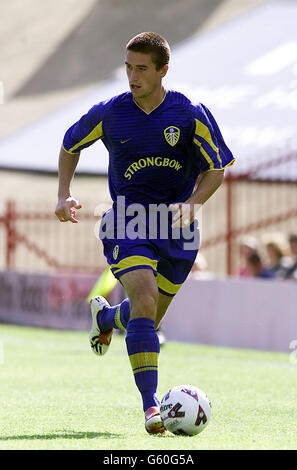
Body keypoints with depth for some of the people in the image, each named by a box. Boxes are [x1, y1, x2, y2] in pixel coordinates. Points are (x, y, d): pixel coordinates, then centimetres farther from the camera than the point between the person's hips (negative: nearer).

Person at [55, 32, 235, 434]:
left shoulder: (192, 115, -7)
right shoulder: (109, 114, -5)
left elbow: (216, 168, 2)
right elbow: (71, 145, 15)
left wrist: (192, 203, -15)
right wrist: (65, 194, 4)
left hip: (176, 226, 2)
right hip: (127, 222, -2)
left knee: (150, 316, 13)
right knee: (145, 298, -24)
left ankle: (105, 315, 52)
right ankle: (151, 407, -27)